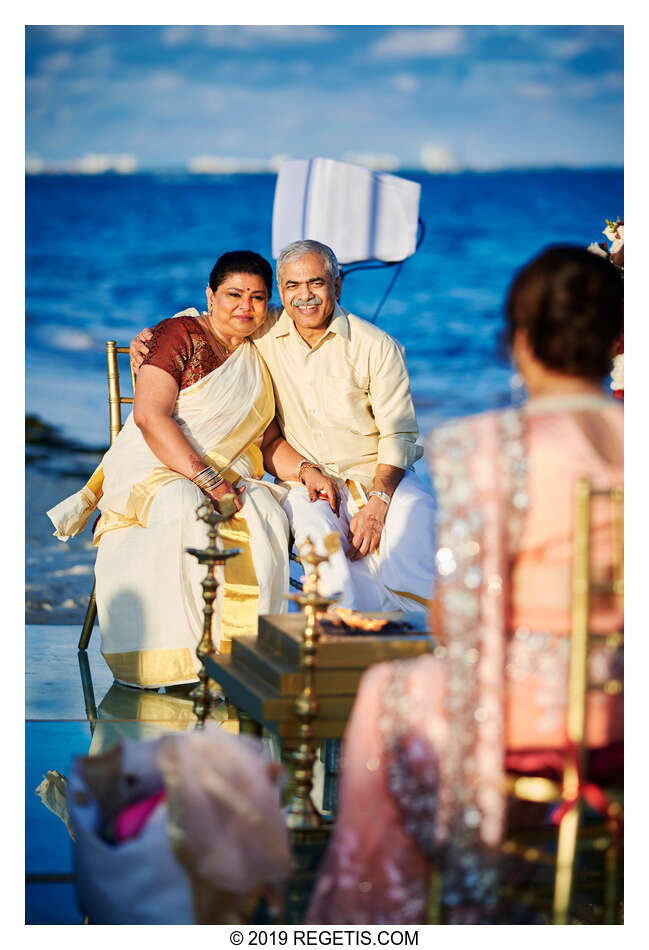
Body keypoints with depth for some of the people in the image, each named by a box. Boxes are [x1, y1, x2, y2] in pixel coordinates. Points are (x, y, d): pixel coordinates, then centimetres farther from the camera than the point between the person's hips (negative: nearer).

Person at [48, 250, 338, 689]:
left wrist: (305, 470, -3)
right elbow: (151, 416, -14)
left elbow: (268, 441, 19)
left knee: (269, 517, -29)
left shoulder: (260, 361, 19)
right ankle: (182, 655, -36)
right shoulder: (180, 335, -2)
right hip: (154, 469, -5)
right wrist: (205, 480, -22)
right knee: (186, 510, -39)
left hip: (228, 475, 5)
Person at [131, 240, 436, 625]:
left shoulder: (377, 346, -1)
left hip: (380, 476, 0)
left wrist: (377, 502, -17)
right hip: (306, 482, 1)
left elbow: (398, 434, -3)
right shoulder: (264, 334, 5)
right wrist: (150, 338, 1)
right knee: (312, 522, -35)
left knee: (413, 515, -33)